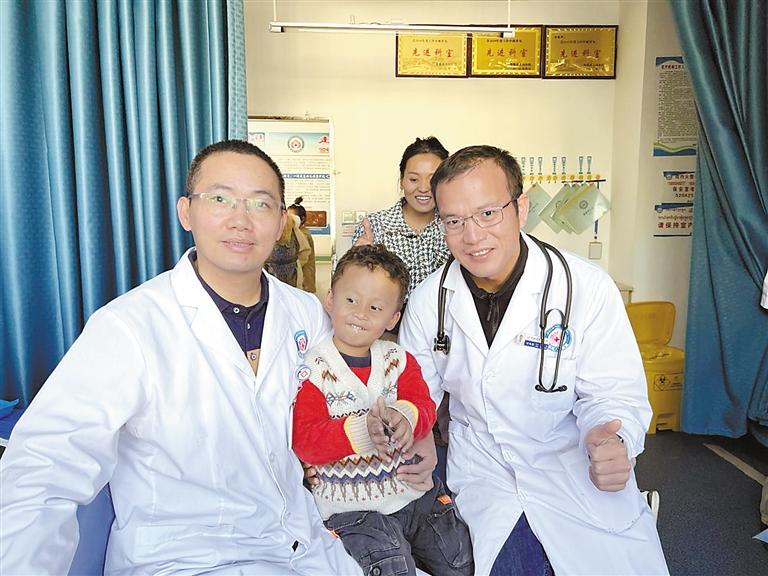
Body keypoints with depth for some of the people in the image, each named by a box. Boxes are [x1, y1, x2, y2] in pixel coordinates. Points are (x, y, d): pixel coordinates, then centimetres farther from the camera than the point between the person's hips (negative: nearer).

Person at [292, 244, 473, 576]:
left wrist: (406, 417, -29)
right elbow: (304, 441, -17)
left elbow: (425, 405, -5)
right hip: (351, 506, -4)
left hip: (412, 488, 5)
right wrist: (360, 431, -33)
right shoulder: (313, 372, -10)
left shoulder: (398, 360, 4)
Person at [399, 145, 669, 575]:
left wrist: (611, 442, -28)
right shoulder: (428, 300, -5)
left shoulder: (588, 288, -13)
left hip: (576, 469, -1)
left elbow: (614, 394, -8)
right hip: (483, 471, 1)